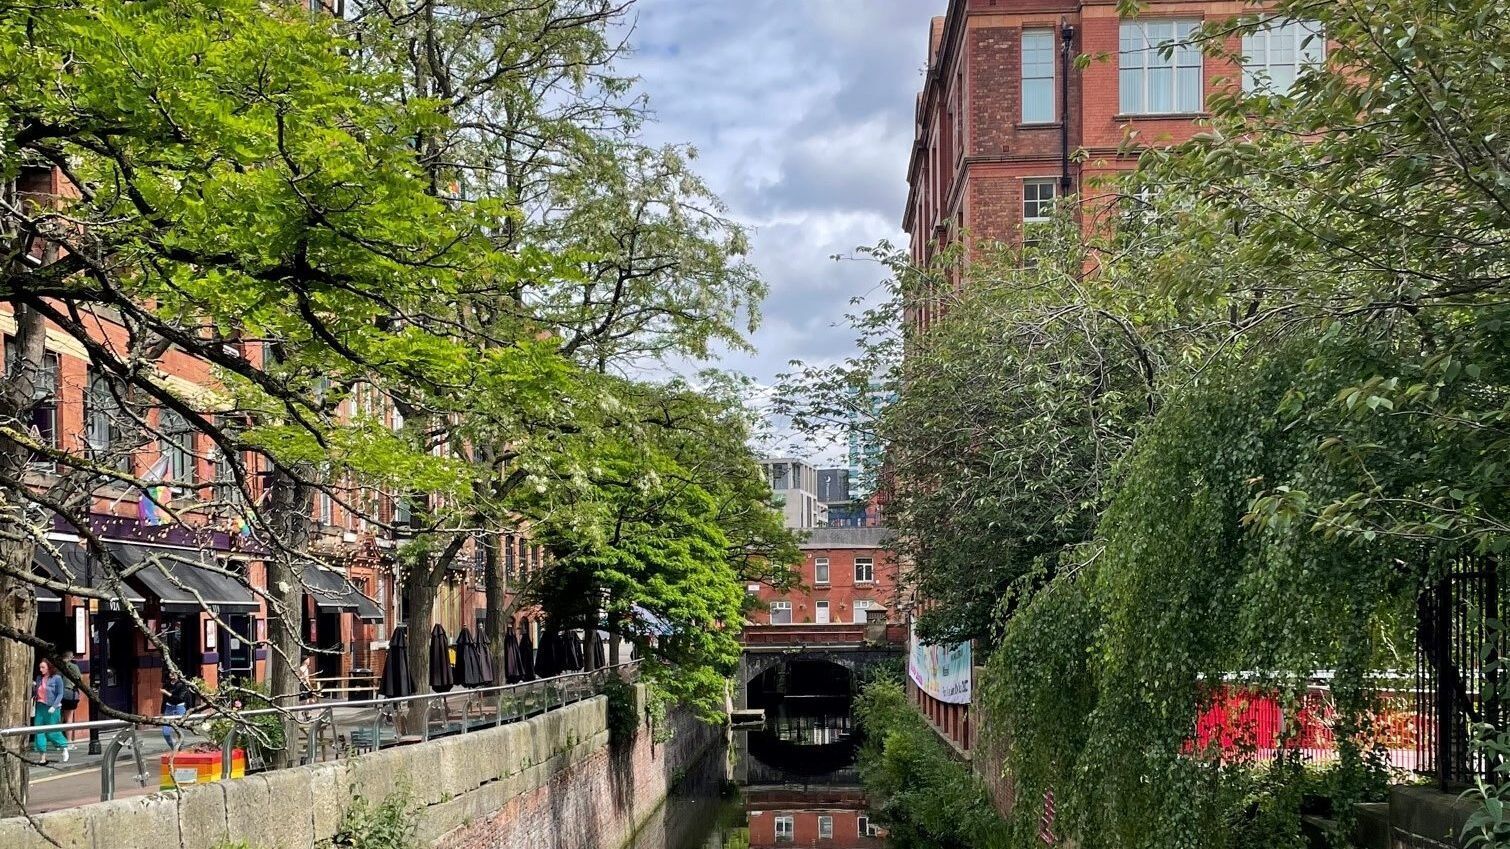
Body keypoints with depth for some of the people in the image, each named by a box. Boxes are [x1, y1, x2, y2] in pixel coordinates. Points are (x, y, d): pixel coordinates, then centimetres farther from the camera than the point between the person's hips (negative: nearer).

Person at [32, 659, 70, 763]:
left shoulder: (57, 678, -5)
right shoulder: (39, 678, 11)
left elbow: (60, 694, -6)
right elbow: (35, 693, 15)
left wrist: (54, 706, -15)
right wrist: (33, 686, -5)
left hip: (51, 708, -6)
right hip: (40, 707, 6)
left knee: (52, 731, -3)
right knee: (39, 731, 2)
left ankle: (64, 748, 18)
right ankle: (43, 756, 8)